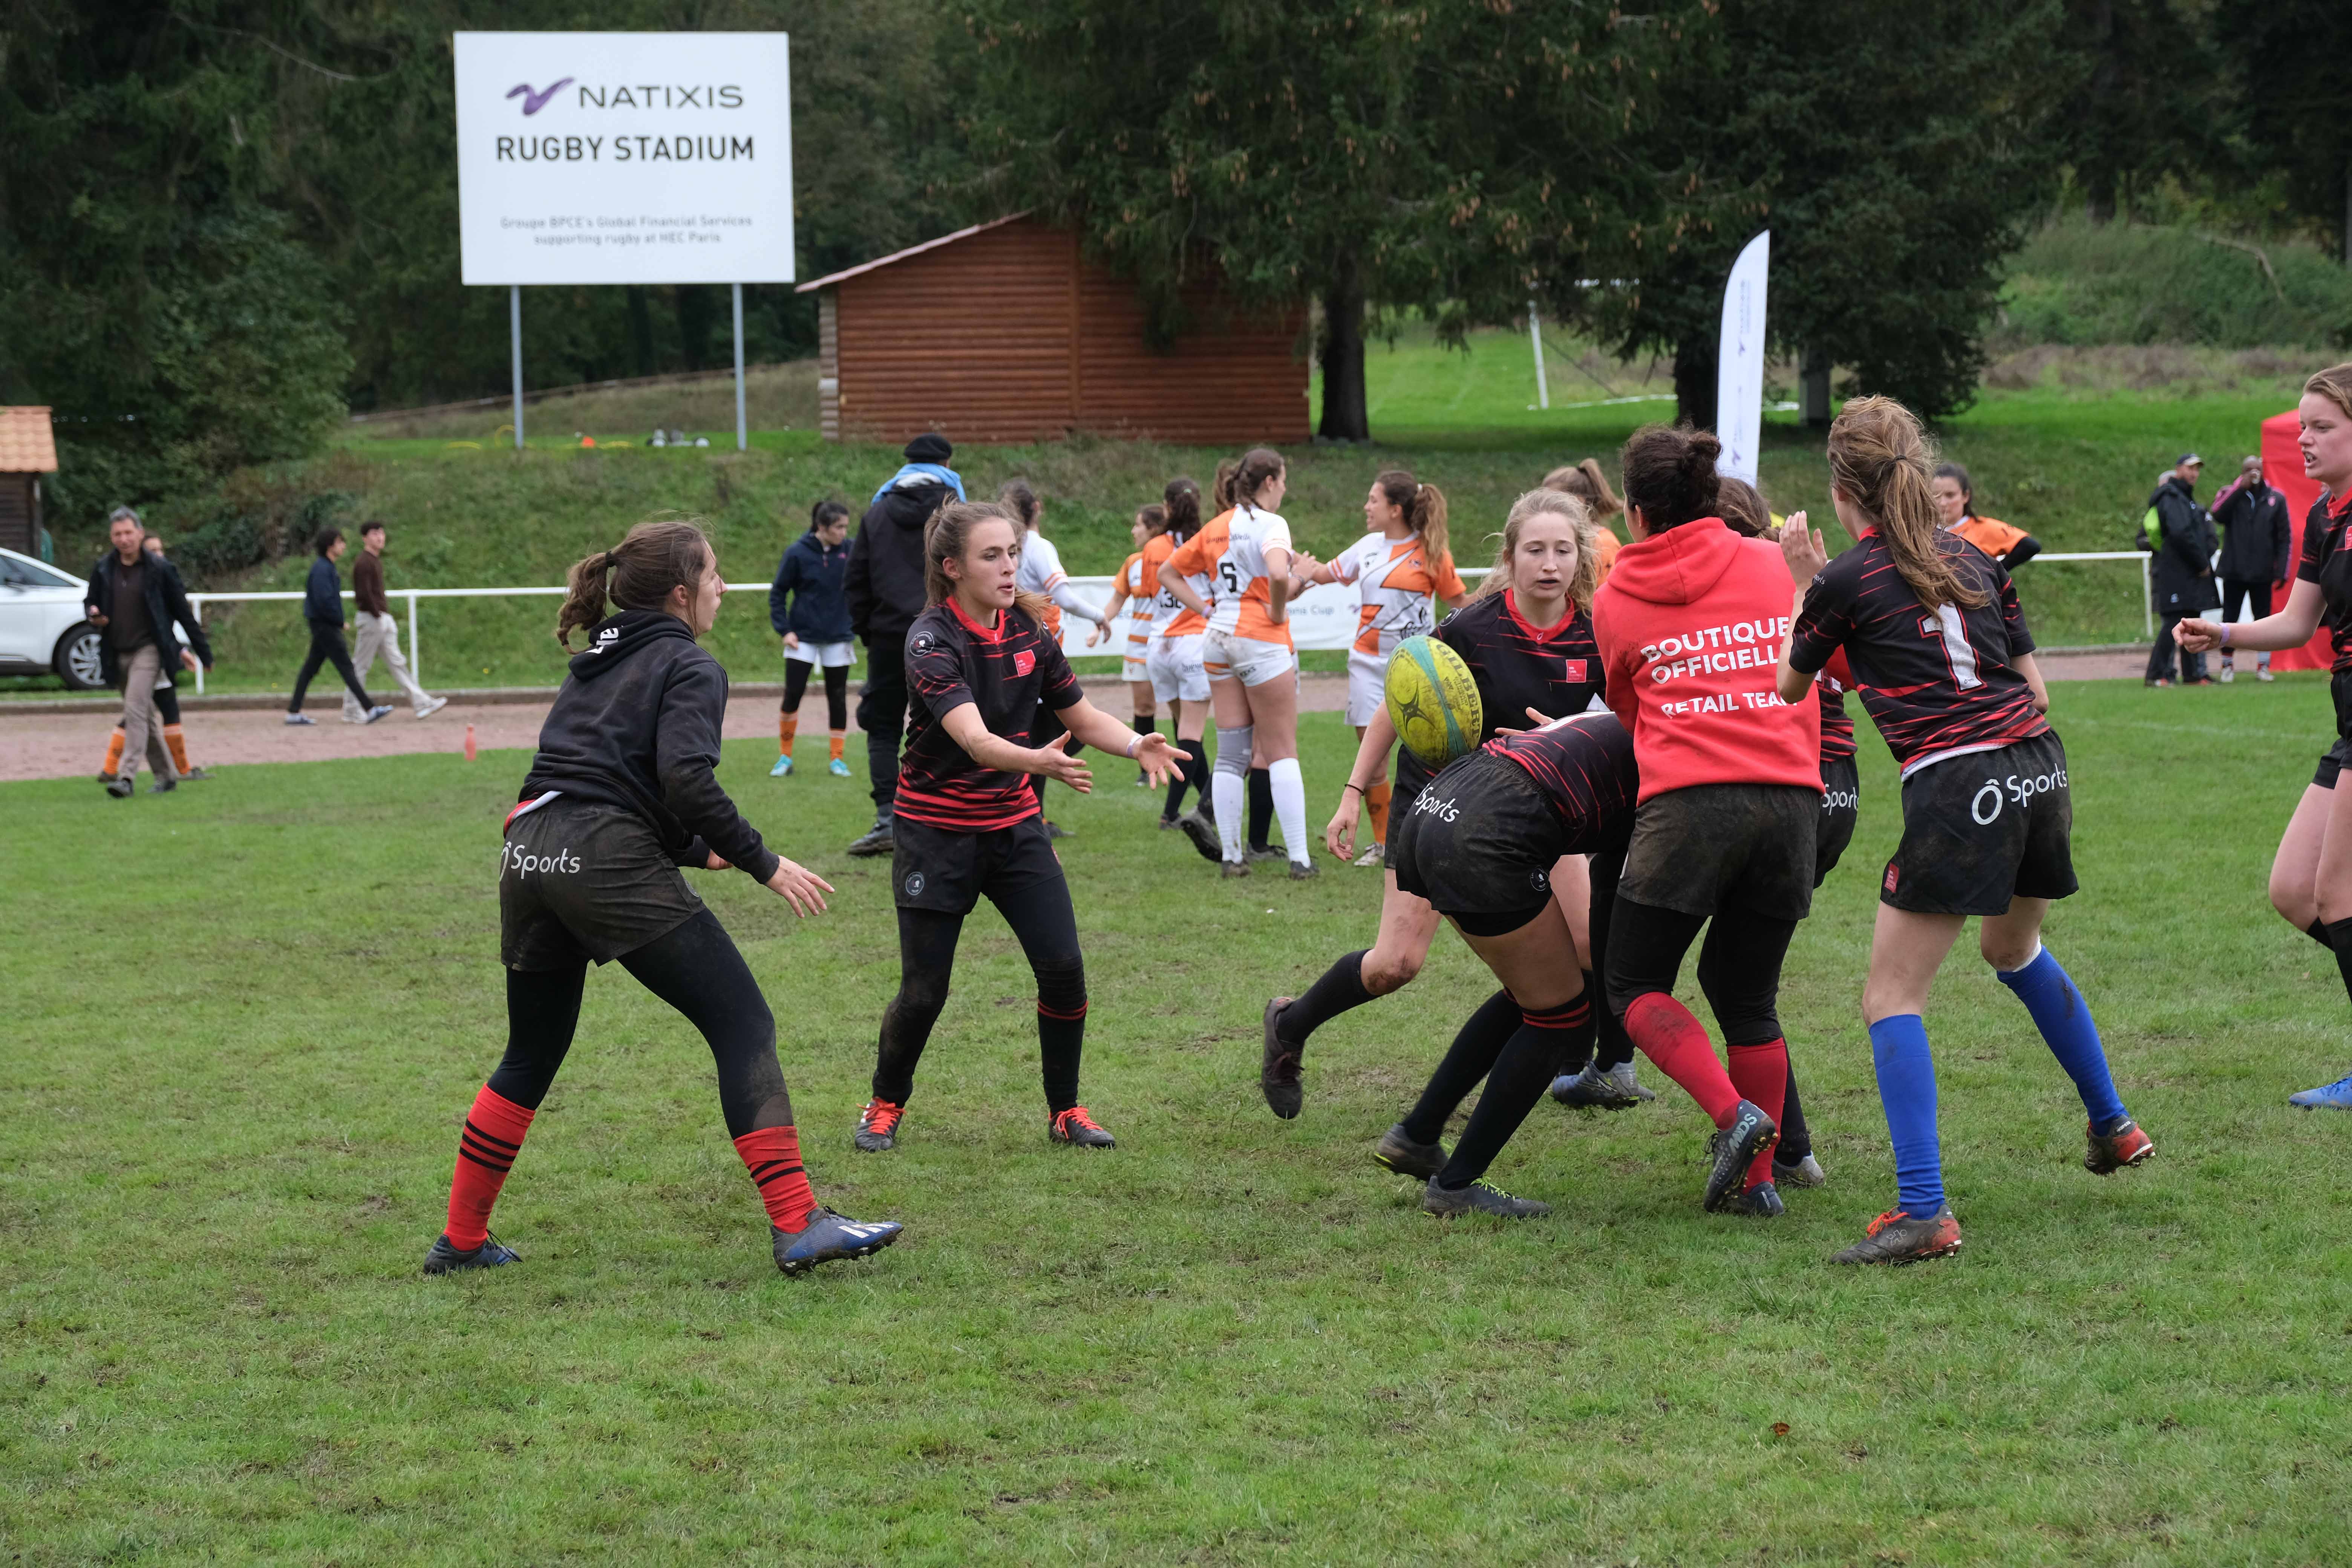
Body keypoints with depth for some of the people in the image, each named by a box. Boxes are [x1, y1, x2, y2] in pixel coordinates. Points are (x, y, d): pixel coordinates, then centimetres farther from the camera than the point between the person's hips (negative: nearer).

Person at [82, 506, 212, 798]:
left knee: (135, 711, -19)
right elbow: (90, 601, 19)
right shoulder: (103, 570, 4)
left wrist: (201, 650, 2)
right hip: (117, 653, 5)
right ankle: (166, 775, 25)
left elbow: (181, 610, -1)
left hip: (148, 650, -5)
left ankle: (127, 777, -26)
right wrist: (93, 615, -7)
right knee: (144, 718, 13)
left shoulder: (158, 570, -7)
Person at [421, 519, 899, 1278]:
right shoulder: (688, 666, 2)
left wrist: (697, 851, 27)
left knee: (532, 1056, 22)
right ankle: (797, 1226, -12)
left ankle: (461, 1239, 26)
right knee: (743, 1027, -4)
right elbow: (686, 781, -14)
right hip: (611, 864, -8)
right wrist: (763, 864, -6)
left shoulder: (595, 664, 25)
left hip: (530, 857, 8)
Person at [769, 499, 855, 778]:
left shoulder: (849, 551, -4)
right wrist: (784, 629, -8)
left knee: (838, 698, 6)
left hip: (838, 638, 2)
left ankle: (837, 758, 17)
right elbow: (778, 592, -2)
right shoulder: (798, 553, -9)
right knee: (792, 696, -5)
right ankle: (785, 757, 11)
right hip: (803, 637, -2)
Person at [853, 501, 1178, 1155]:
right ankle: (886, 1105, 23)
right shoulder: (933, 641, -20)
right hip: (937, 827, -5)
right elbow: (975, 739, -34)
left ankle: (1065, 1110, 11)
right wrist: (1041, 762, -53)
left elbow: (1081, 715, 7)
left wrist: (1136, 744, -14)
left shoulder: (1027, 629, -1)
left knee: (1063, 967, -6)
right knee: (924, 991, -3)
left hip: (1014, 824, 5)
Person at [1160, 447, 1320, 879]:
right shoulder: (1270, 524, -11)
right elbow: (1279, 573, -31)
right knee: (1282, 751, -1)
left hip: (1219, 640, 7)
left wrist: (1206, 610, 12)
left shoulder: (1217, 528, 12)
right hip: (1263, 642, -7)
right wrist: (1278, 611, -13)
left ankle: (1230, 855, 8)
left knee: (1230, 754, 9)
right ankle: (1299, 859, -3)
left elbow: (1168, 572, 20)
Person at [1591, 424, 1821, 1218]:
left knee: (1634, 983, 9)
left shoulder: (1613, 599, 11)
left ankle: (1734, 1116, -12)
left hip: (1689, 797, -3)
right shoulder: (1772, 563, 14)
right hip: (1791, 793, 3)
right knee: (1748, 996, 16)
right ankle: (1758, 1178, 14)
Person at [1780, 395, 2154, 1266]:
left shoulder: (1845, 580, -2)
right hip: (2037, 769, 7)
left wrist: (1802, 581, 22)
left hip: (1956, 791, -7)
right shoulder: (1973, 559, 14)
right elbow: (2034, 686, 16)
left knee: (1892, 997, -2)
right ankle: (2113, 1128, 43)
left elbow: (1787, 687, 14)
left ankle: (1923, 1211, -15)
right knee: (2014, 947, 33)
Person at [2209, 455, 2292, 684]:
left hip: (2262, 573, 1)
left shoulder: (2276, 499, 4)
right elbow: (2218, 514, -19)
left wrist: (2281, 571, -4)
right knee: (2230, 618, 2)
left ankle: (2263, 666, 13)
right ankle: (2228, 666, 10)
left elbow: (2285, 536, 3)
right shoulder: (2230, 495, 3)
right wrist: (2241, 487, -20)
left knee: (2263, 619, 6)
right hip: (2234, 571, -1)